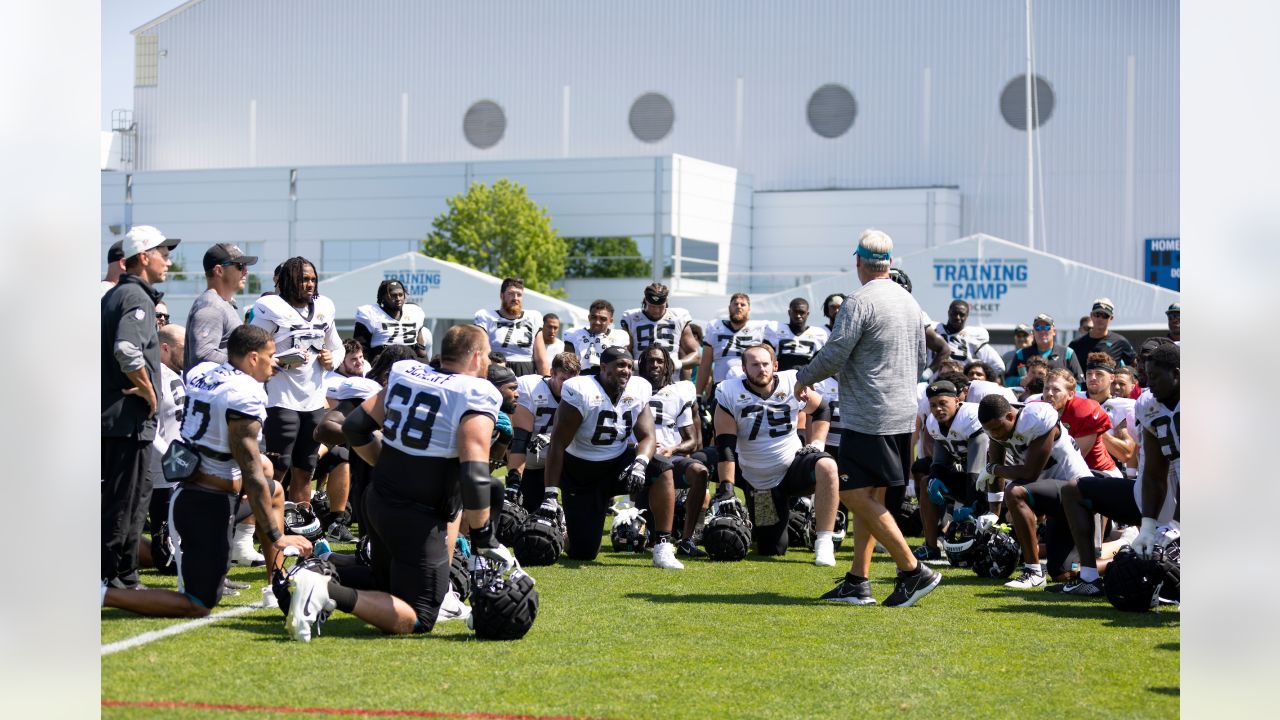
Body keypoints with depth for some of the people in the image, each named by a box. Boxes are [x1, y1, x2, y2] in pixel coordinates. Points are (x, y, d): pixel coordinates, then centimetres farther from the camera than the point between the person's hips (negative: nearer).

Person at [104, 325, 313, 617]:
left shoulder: (200, 372, 3)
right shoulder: (244, 398, -19)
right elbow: (252, 478, -19)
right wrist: (276, 537, -14)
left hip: (185, 489, 9)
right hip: (209, 505, -9)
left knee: (274, 492, 30)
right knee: (198, 606, 0)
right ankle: (105, 595, -8)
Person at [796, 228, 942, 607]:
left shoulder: (859, 302, -13)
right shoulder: (910, 301, 13)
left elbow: (834, 355, -15)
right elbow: (921, 359, 20)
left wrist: (804, 378, 2)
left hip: (867, 417, -9)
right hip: (903, 415, 9)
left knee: (857, 495, -6)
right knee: (868, 497, 12)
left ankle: (913, 570, -8)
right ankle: (857, 582, 13)